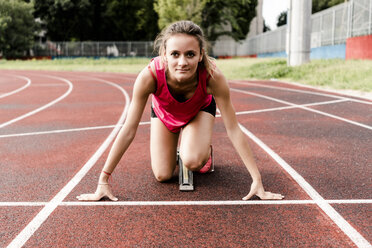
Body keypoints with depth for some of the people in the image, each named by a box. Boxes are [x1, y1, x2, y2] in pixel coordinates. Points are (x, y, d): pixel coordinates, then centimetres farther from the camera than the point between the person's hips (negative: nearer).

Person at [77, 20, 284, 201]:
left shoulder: (213, 77, -41)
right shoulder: (150, 76, -41)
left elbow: (233, 130, -32)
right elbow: (129, 131, -32)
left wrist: (257, 181, -32)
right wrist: (104, 180, -29)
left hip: (200, 110, 0)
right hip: (164, 112, 1)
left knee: (193, 162, -26)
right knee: (163, 175, -4)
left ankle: (205, 148, 11)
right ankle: (175, 147, 29)